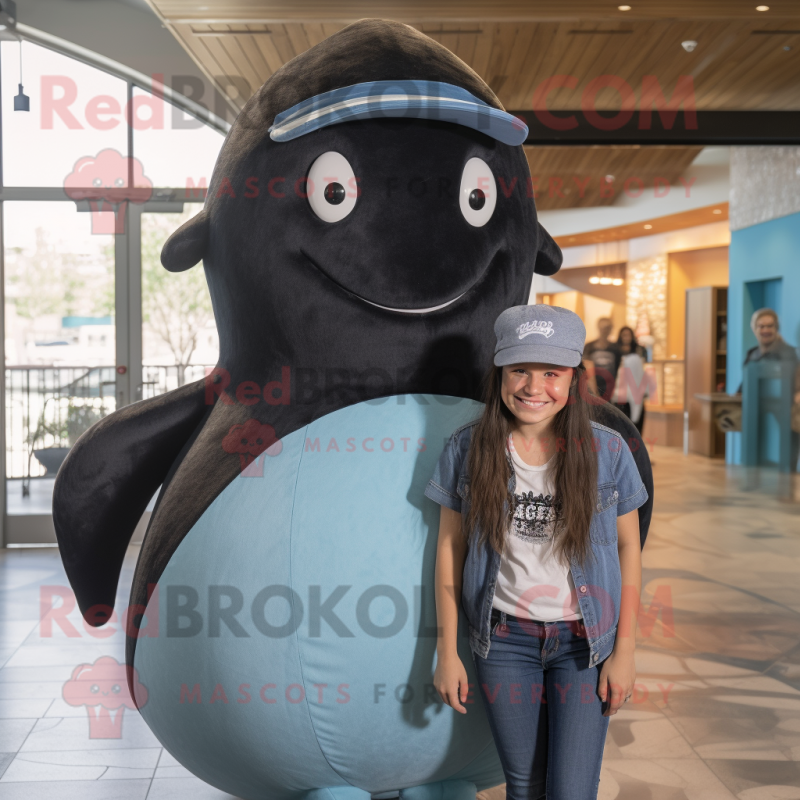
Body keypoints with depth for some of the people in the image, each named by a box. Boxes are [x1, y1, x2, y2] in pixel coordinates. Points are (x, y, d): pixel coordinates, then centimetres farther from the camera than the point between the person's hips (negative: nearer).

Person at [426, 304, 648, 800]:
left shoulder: (607, 451, -7)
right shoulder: (468, 449, -6)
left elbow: (628, 549, 0)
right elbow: (450, 548, 0)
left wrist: (624, 650, -2)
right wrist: (447, 652, 1)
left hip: (585, 642, -1)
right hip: (504, 639, 1)